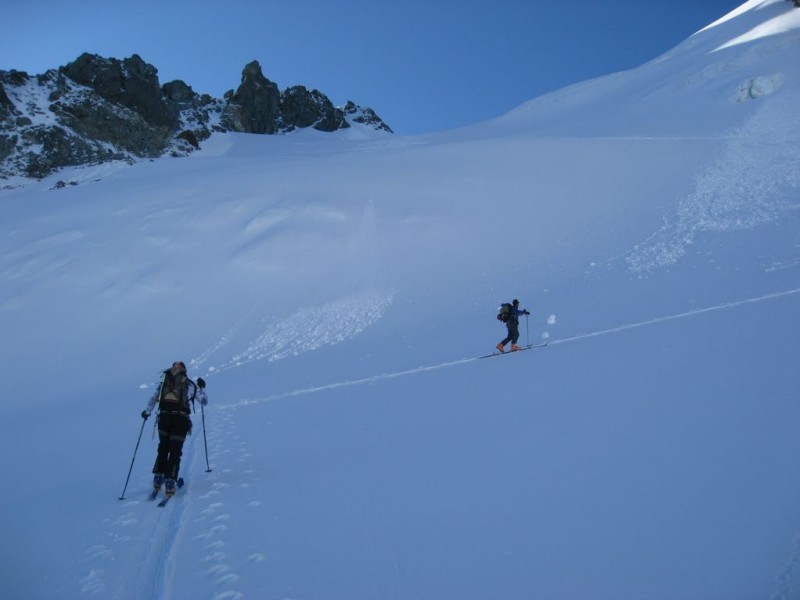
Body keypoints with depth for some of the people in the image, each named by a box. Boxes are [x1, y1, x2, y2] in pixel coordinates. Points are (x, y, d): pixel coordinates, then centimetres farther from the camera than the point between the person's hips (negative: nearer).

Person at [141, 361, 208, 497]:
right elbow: (204, 401, 20)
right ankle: (169, 484, -3)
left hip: (164, 417, 2)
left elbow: (153, 398, 13)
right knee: (175, 452, 5)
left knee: (163, 449, 21)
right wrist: (202, 388, 36)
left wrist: (147, 412, 30)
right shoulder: (190, 385, 14)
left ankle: (158, 480, 18)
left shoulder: (165, 381, 16)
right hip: (181, 419, -2)